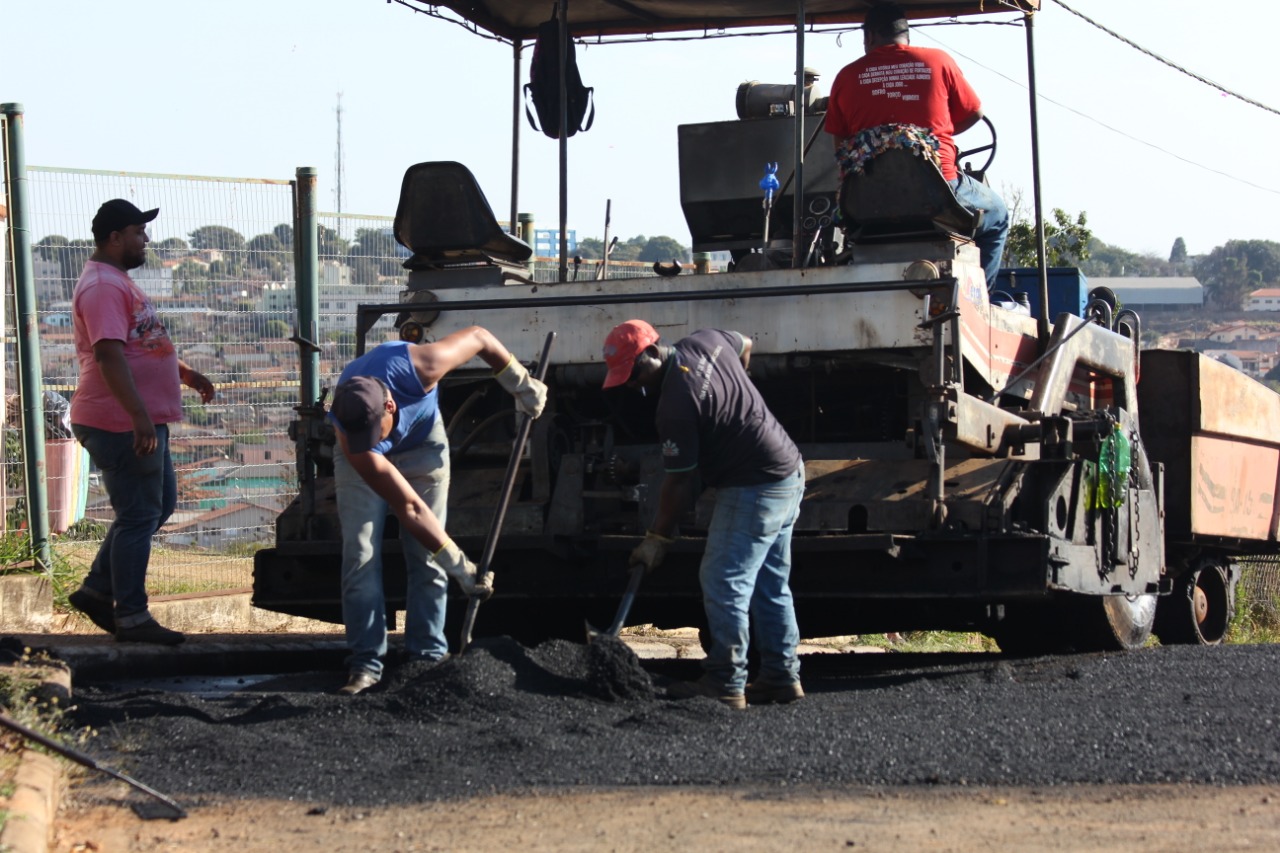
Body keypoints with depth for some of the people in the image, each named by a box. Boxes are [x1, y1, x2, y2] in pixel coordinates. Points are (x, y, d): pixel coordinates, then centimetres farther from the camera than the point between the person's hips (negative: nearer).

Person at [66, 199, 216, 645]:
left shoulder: (119, 282, 17)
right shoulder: (102, 287, -17)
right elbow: (109, 356, -27)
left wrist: (188, 375, 25)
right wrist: (139, 416, -32)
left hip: (143, 420, 11)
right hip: (122, 424, -11)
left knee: (159, 505, 18)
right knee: (138, 517, -4)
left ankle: (97, 590, 23)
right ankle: (131, 617, 3)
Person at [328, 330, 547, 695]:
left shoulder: (416, 368, -40)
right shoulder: (351, 434, -38)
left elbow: (479, 337, -18)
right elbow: (409, 509, -34)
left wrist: (522, 385, -8)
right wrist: (460, 567, -31)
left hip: (422, 443, 2)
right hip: (360, 459, -1)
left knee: (427, 557, -7)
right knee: (360, 556, -14)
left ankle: (428, 656, -4)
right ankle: (365, 663, -11)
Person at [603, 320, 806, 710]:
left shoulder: (676, 405, -23)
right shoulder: (706, 341, 2)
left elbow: (679, 482, -17)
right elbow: (745, 345, 26)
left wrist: (658, 538, -6)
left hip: (754, 489, -10)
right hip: (790, 473, 10)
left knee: (724, 583, -6)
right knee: (770, 586, 15)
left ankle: (725, 684, -4)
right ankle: (782, 676, 19)